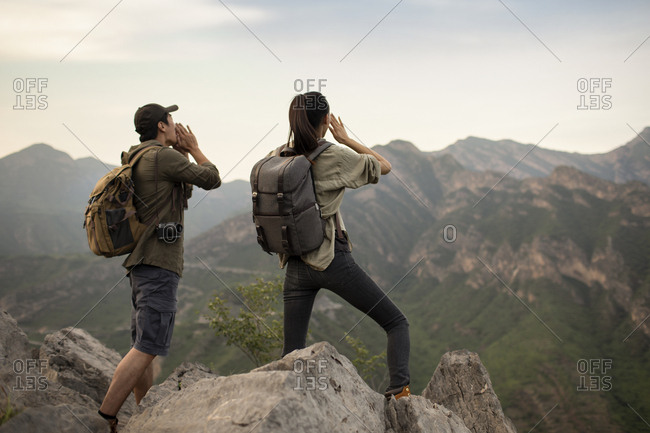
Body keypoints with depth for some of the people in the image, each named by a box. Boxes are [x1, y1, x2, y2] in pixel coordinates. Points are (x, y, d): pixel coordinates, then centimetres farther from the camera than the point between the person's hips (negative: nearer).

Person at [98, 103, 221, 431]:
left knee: (143, 345, 12)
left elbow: (184, 190, 26)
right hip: (160, 262, -10)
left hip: (141, 263, 10)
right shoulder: (163, 156, -11)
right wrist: (193, 149, 10)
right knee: (147, 347, -12)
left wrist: (183, 153, 19)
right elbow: (211, 179, -4)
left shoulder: (136, 161, 18)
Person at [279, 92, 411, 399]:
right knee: (396, 323, 7)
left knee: (291, 353, 10)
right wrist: (345, 139, 10)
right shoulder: (334, 157, -9)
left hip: (295, 265, 5)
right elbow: (384, 166, 5)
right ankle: (399, 390, -9)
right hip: (332, 259, -5)